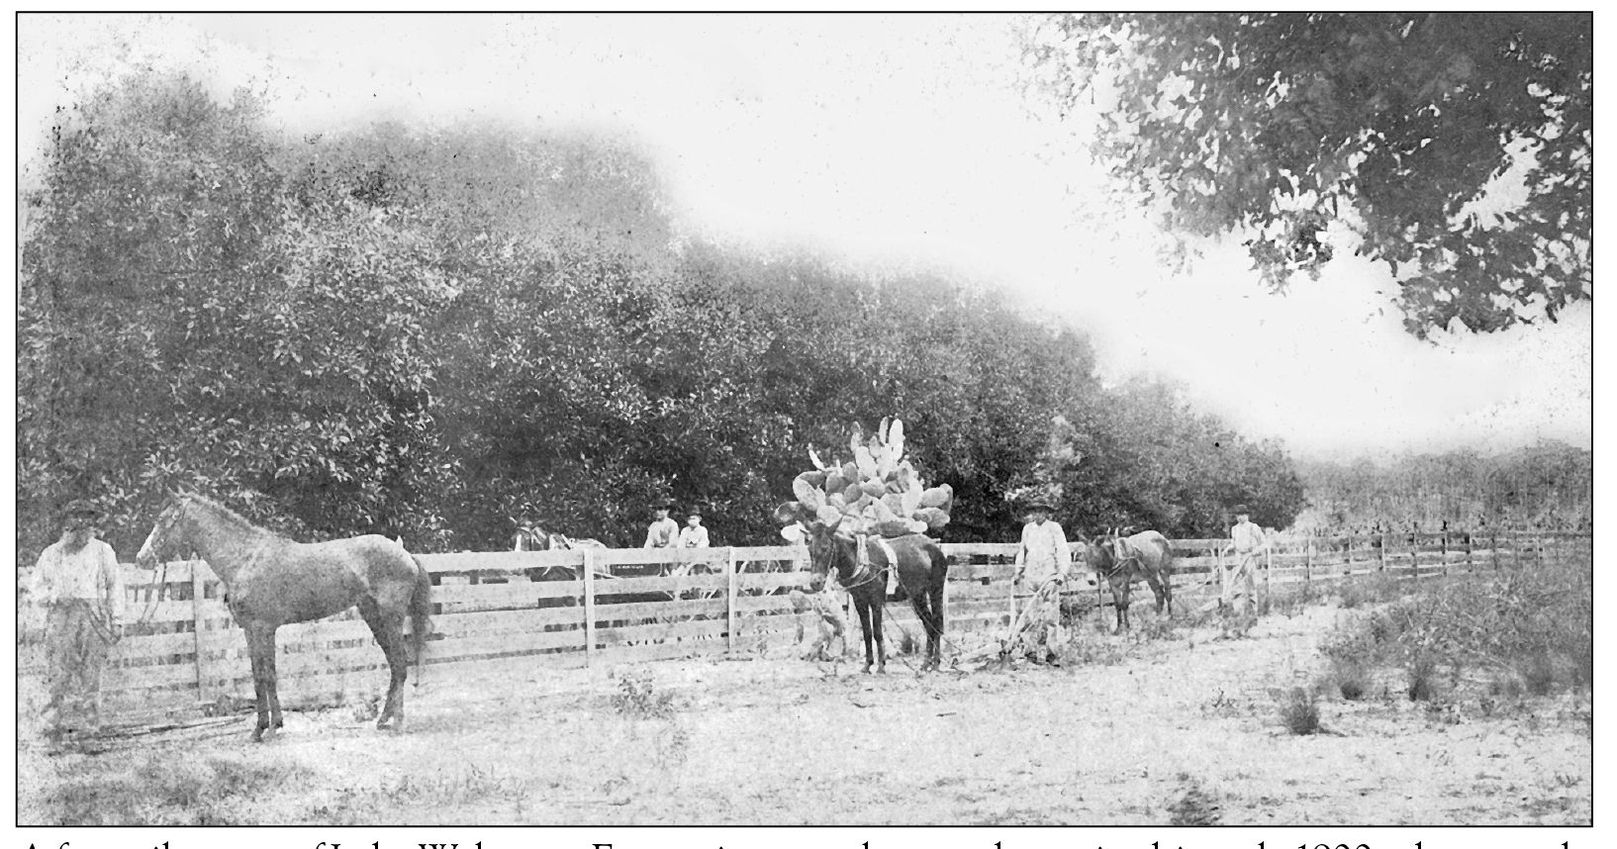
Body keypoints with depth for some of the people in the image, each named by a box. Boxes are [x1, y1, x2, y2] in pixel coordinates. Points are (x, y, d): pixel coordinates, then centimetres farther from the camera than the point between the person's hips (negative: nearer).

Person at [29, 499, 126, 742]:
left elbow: (115, 587, 11)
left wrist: (117, 621, 5)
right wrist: (54, 597, -4)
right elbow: (36, 587, 17)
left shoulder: (103, 552, 10)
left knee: (90, 672, -5)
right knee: (60, 672, -7)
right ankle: (57, 724, -6)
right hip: (61, 616, 1)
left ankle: (86, 724, -1)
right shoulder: (51, 554, 12)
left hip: (94, 618, -1)